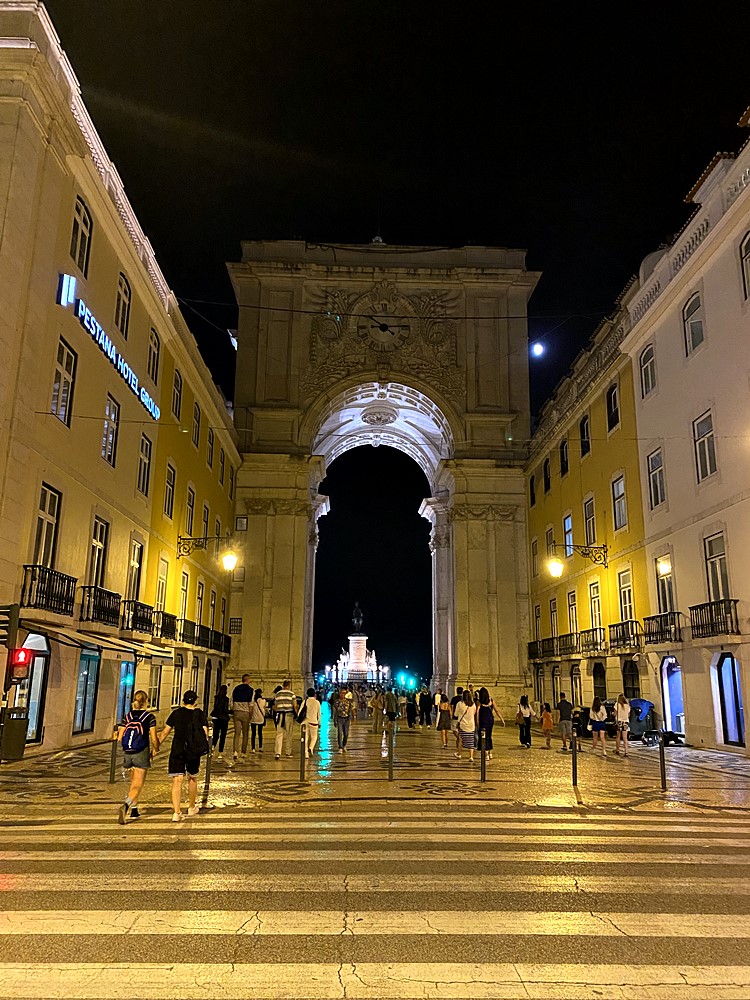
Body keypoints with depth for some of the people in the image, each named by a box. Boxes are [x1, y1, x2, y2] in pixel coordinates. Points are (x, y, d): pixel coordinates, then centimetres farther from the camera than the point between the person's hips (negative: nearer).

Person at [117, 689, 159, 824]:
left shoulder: (128, 716, 6)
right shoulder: (149, 716, -5)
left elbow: (119, 737, 4)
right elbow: (153, 738, -8)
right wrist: (155, 750, 10)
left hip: (128, 753, 5)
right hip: (141, 753, -5)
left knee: (134, 783, 23)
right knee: (137, 786, -3)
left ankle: (134, 811, 27)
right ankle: (125, 806, -26)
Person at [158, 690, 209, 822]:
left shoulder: (176, 713, 4)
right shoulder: (199, 713, 1)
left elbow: (165, 732, 4)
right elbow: (205, 733, -4)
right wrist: (203, 747, 13)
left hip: (177, 749, 0)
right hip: (194, 751, 0)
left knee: (177, 780, -2)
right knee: (192, 778, 20)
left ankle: (177, 812, -13)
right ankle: (192, 808, 34)